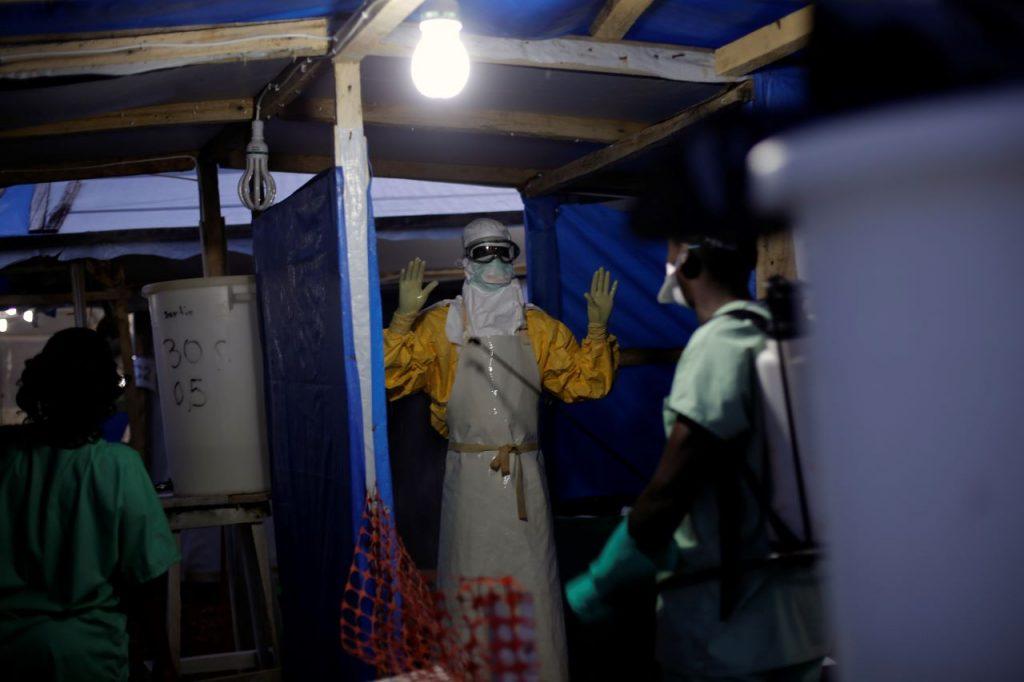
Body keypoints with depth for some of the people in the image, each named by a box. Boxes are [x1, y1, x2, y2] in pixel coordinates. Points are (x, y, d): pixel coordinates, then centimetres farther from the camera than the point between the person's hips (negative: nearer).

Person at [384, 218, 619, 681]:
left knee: (531, 578, 7)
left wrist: (598, 327, -4)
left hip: (524, 473, 2)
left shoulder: (536, 325, 8)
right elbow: (390, 376, -9)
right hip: (469, 473, -2)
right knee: (470, 577, 8)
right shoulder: (441, 323, 1)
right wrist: (404, 318, -20)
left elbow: (585, 381, 8)